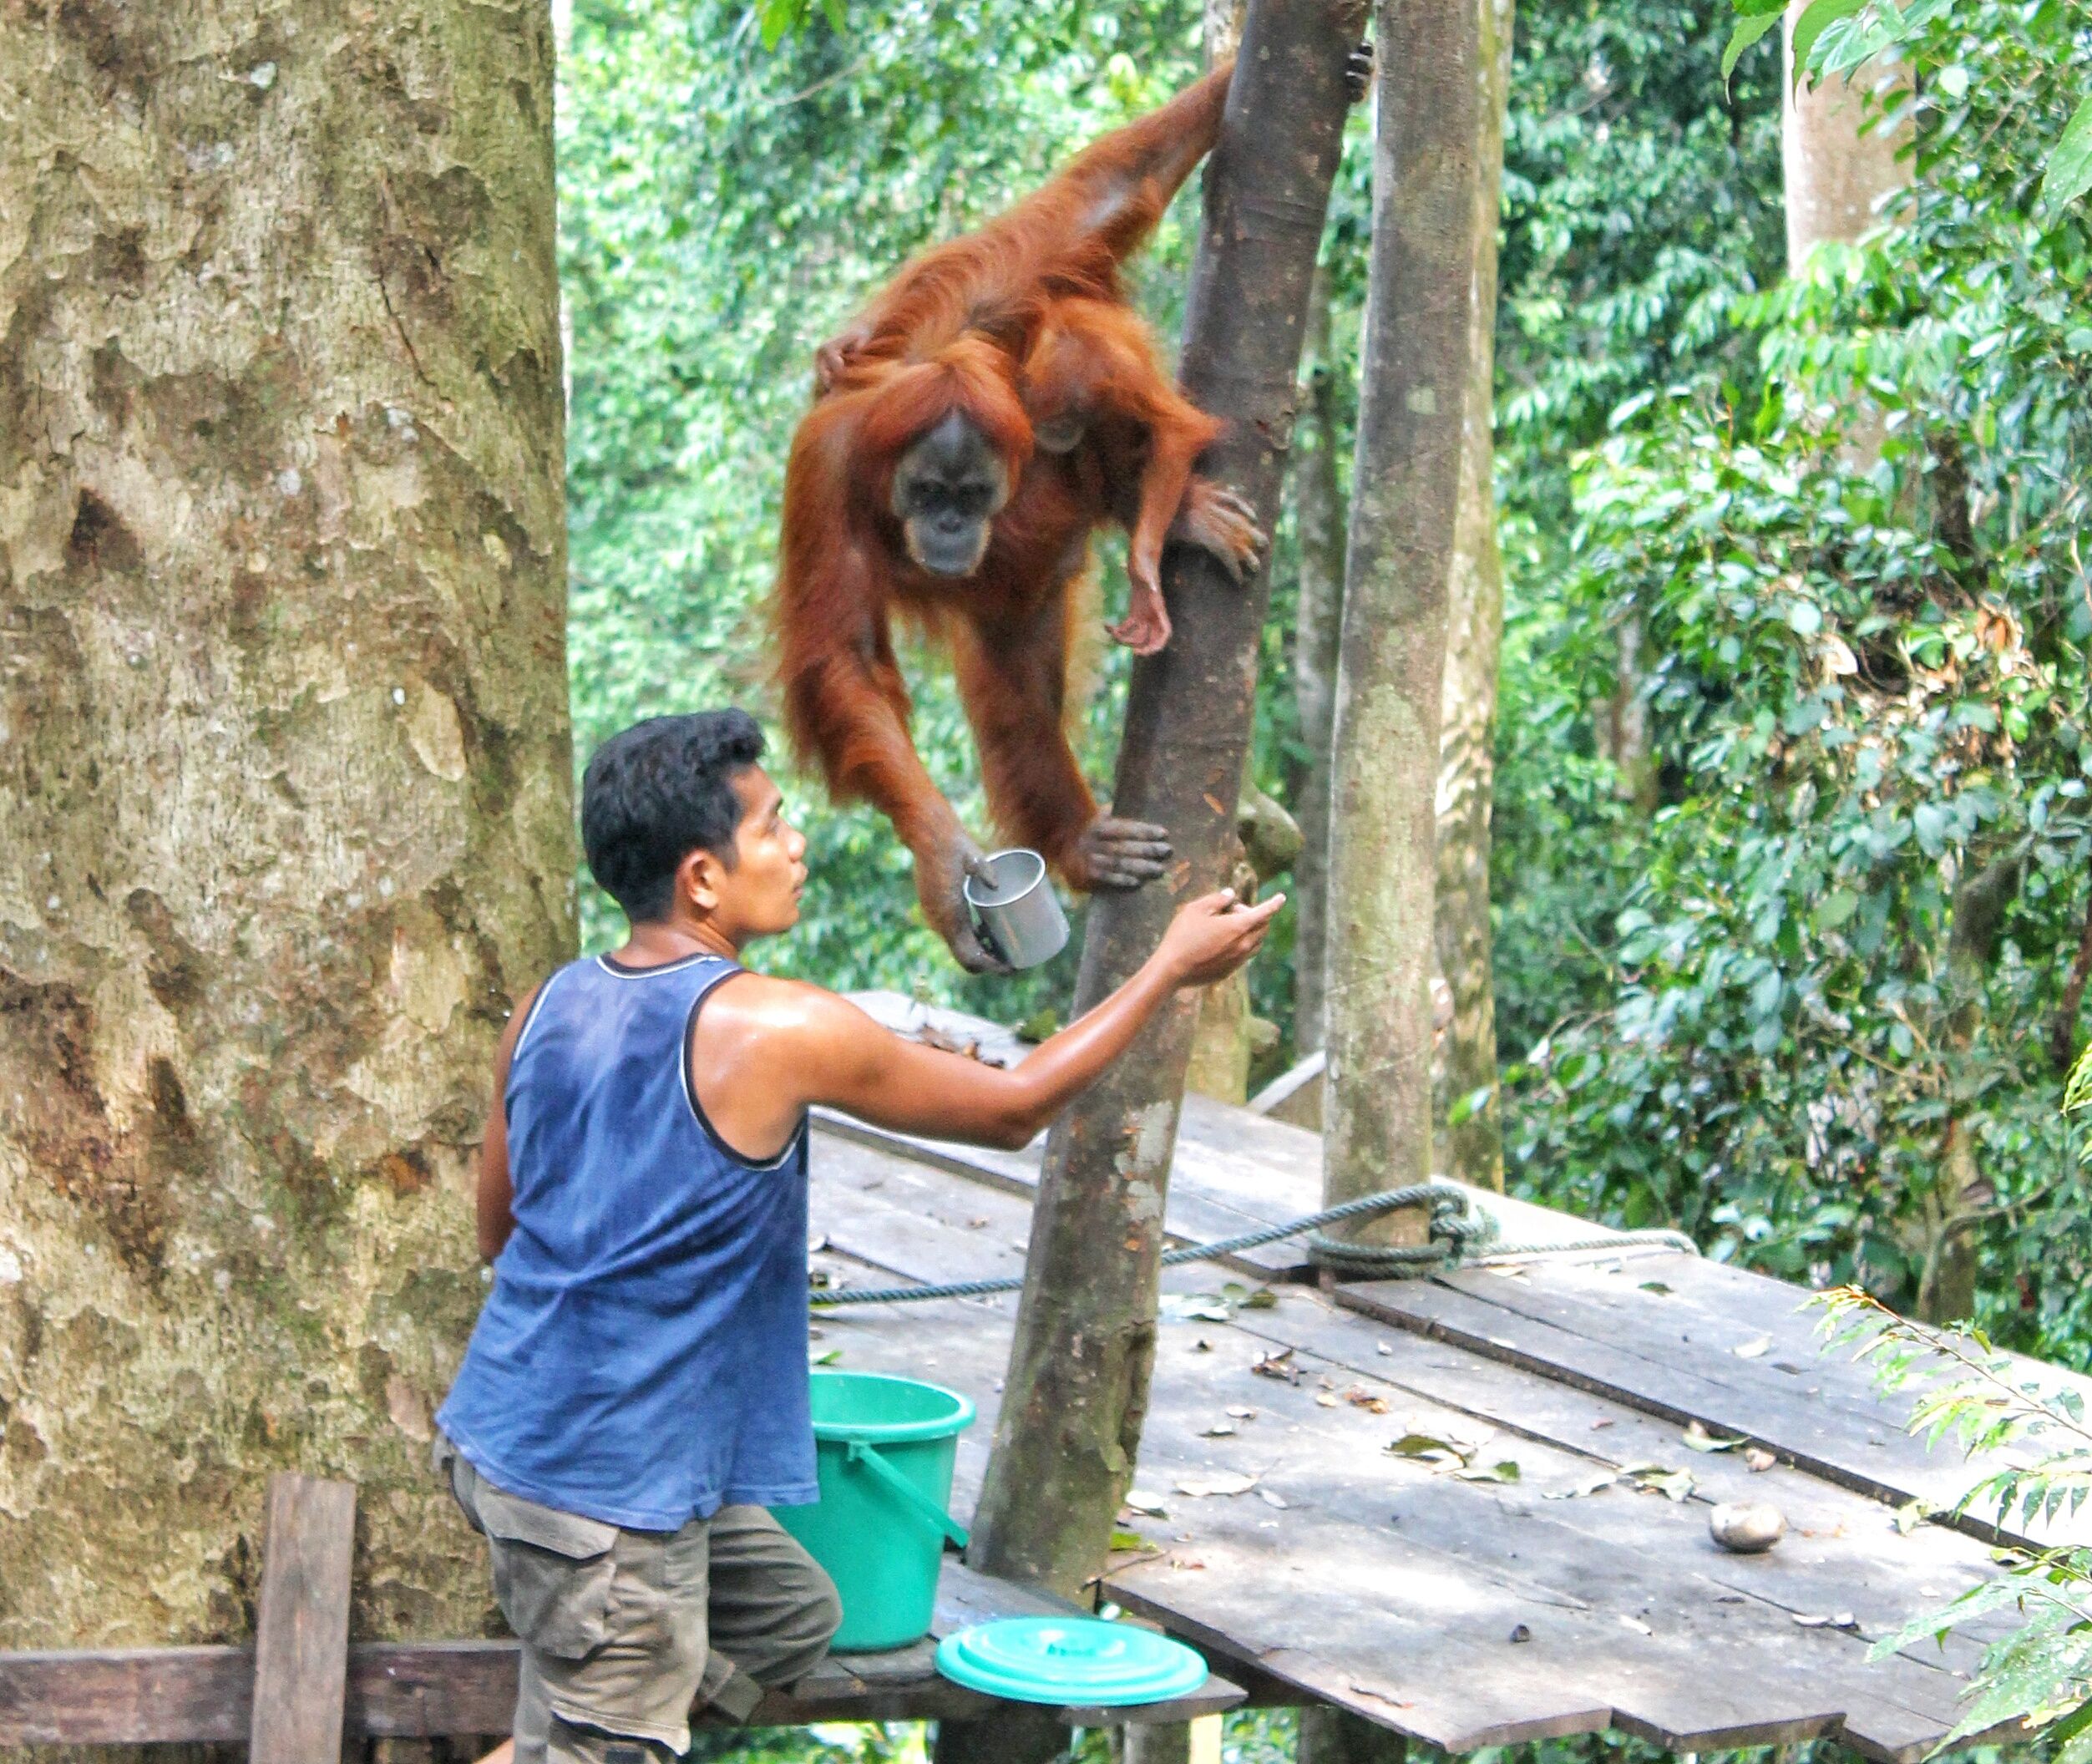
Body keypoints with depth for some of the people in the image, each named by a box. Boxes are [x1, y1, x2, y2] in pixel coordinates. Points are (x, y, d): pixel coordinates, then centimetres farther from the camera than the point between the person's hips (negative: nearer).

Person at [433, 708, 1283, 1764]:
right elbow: (1011, 1109, -5)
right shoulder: (774, 1031, -19)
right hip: (608, 1496, -8)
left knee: (788, 1614, 23)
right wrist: (1173, 967, 4)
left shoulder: (550, 1009, 3)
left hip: (503, 1432, 8)